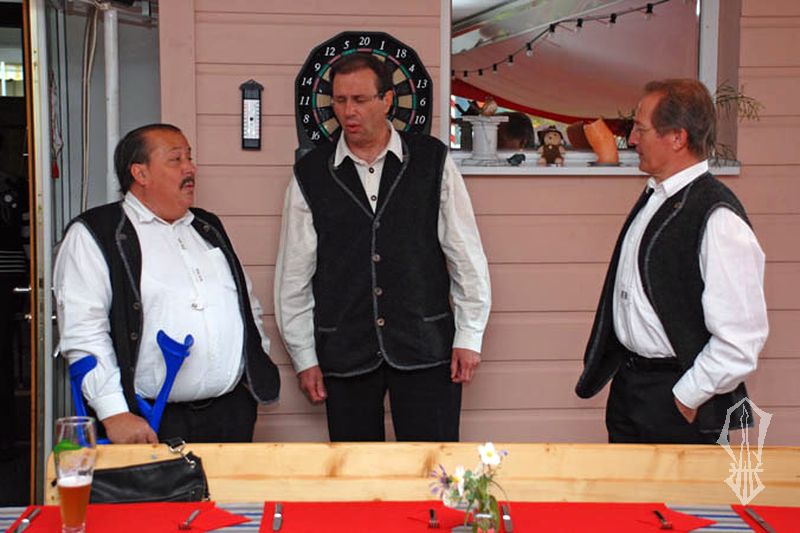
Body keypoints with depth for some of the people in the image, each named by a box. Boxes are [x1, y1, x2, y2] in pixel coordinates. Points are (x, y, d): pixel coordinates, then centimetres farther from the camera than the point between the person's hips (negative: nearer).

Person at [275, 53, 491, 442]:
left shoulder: (432, 161, 1)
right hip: (345, 354, 1)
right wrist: (304, 358, 6)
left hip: (426, 348, -1)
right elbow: (293, 276, 6)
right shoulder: (310, 175, 3)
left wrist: (469, 336, 1)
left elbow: (466, 255, 3)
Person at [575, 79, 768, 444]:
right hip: (627, 384, 8)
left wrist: (687, 399, -14)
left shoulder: (718, 217, -20)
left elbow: (742, 337, -22)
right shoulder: (654, 197, 7)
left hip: (678, 405, -8)